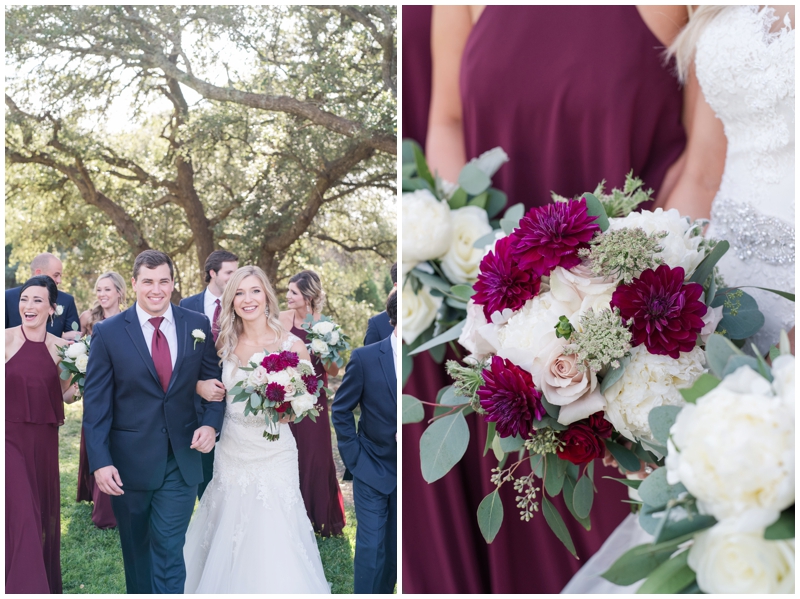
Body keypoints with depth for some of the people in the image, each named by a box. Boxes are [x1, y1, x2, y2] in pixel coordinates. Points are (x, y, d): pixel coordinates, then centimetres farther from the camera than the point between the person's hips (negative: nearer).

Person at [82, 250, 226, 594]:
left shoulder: (198, 326, 1)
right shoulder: (108, 332, -5)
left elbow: (214, 381, 7)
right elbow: (95, 402, -6)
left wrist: (211, 423, -11)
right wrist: (100, 462, -14)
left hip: (181, 460, 0)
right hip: (129, 462, 0)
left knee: (169, 550, -3)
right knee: (136, 549, 17)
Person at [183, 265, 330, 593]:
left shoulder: (292, 345, -8)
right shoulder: (226, 344, 3)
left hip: (274, 455, -3)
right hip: (231, 453, 4)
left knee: (273, 543, -1)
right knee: (228, 539, 12)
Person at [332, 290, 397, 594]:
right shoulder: (365, 358, -9)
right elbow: (340, 410, 0)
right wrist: (353, 456, -4)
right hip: (373, 469, -2)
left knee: (394, 549, 12)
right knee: (371, 548, 0)